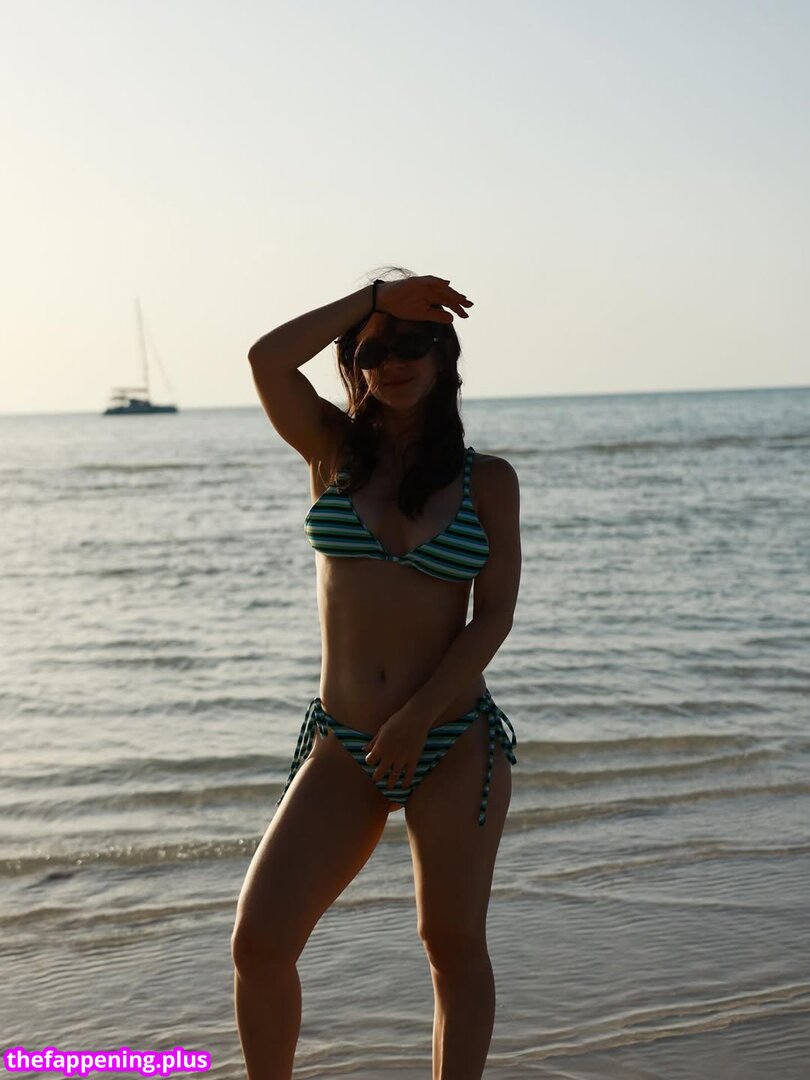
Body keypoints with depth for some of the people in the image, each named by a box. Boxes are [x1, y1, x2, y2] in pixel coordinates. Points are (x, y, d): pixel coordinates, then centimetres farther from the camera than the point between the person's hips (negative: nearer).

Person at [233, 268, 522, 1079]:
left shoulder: (487, 481, 1)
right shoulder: (332, 452, 6)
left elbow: (493, 617, -5)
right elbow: (267, 358, -11)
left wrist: (417, 718, -15)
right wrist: (377, 296, -9)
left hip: (455, 745, -1)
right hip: (343, 748, 2)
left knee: (454, 949, 9)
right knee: (258, 942, -2)